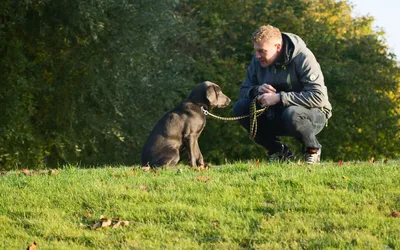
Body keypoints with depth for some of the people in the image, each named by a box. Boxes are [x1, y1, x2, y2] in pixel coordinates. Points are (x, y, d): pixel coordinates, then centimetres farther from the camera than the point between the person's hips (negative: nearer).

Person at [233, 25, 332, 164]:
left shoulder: (303, 58, -21)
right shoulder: (257, 61, -2)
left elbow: (318, 97, -30)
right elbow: (243, 91, 5)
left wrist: (279, 97, -33)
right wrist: (257, 90, -21)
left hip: (313, 113, -6)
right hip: (276, 116, 6)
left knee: (291, 114, -41)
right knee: (240, 108, -16)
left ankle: (313, 149, -8)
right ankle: (279, 152, -1)